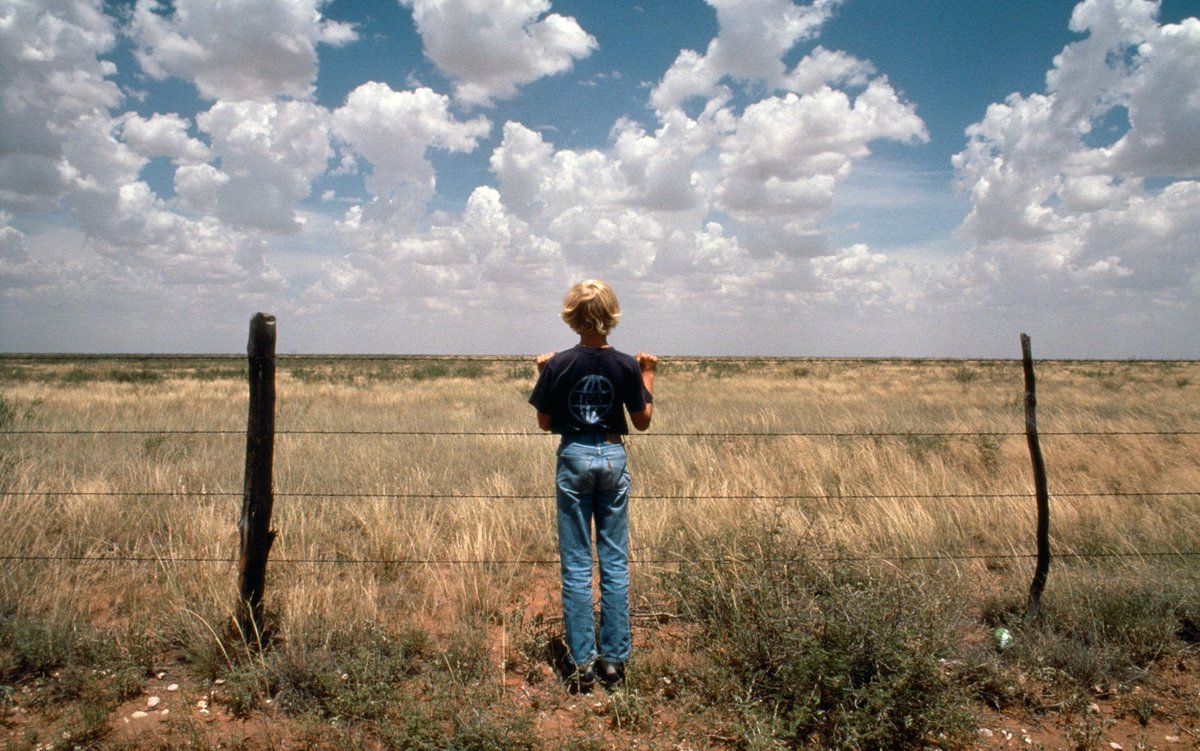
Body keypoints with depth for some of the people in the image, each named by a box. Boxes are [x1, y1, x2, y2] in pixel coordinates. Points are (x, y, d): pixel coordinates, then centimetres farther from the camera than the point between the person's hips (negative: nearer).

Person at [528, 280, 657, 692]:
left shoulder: (558, 365, -9)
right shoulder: (626, 365, -6)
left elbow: (545, 423, -1)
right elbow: (642, 421, 2)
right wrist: (648, 376, 11)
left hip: (574, 458, -1)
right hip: (613, 458, 1)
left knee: (576, 565, 6)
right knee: (615, 563, 9)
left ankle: (581, 663, 11)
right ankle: (614, 659, 15)